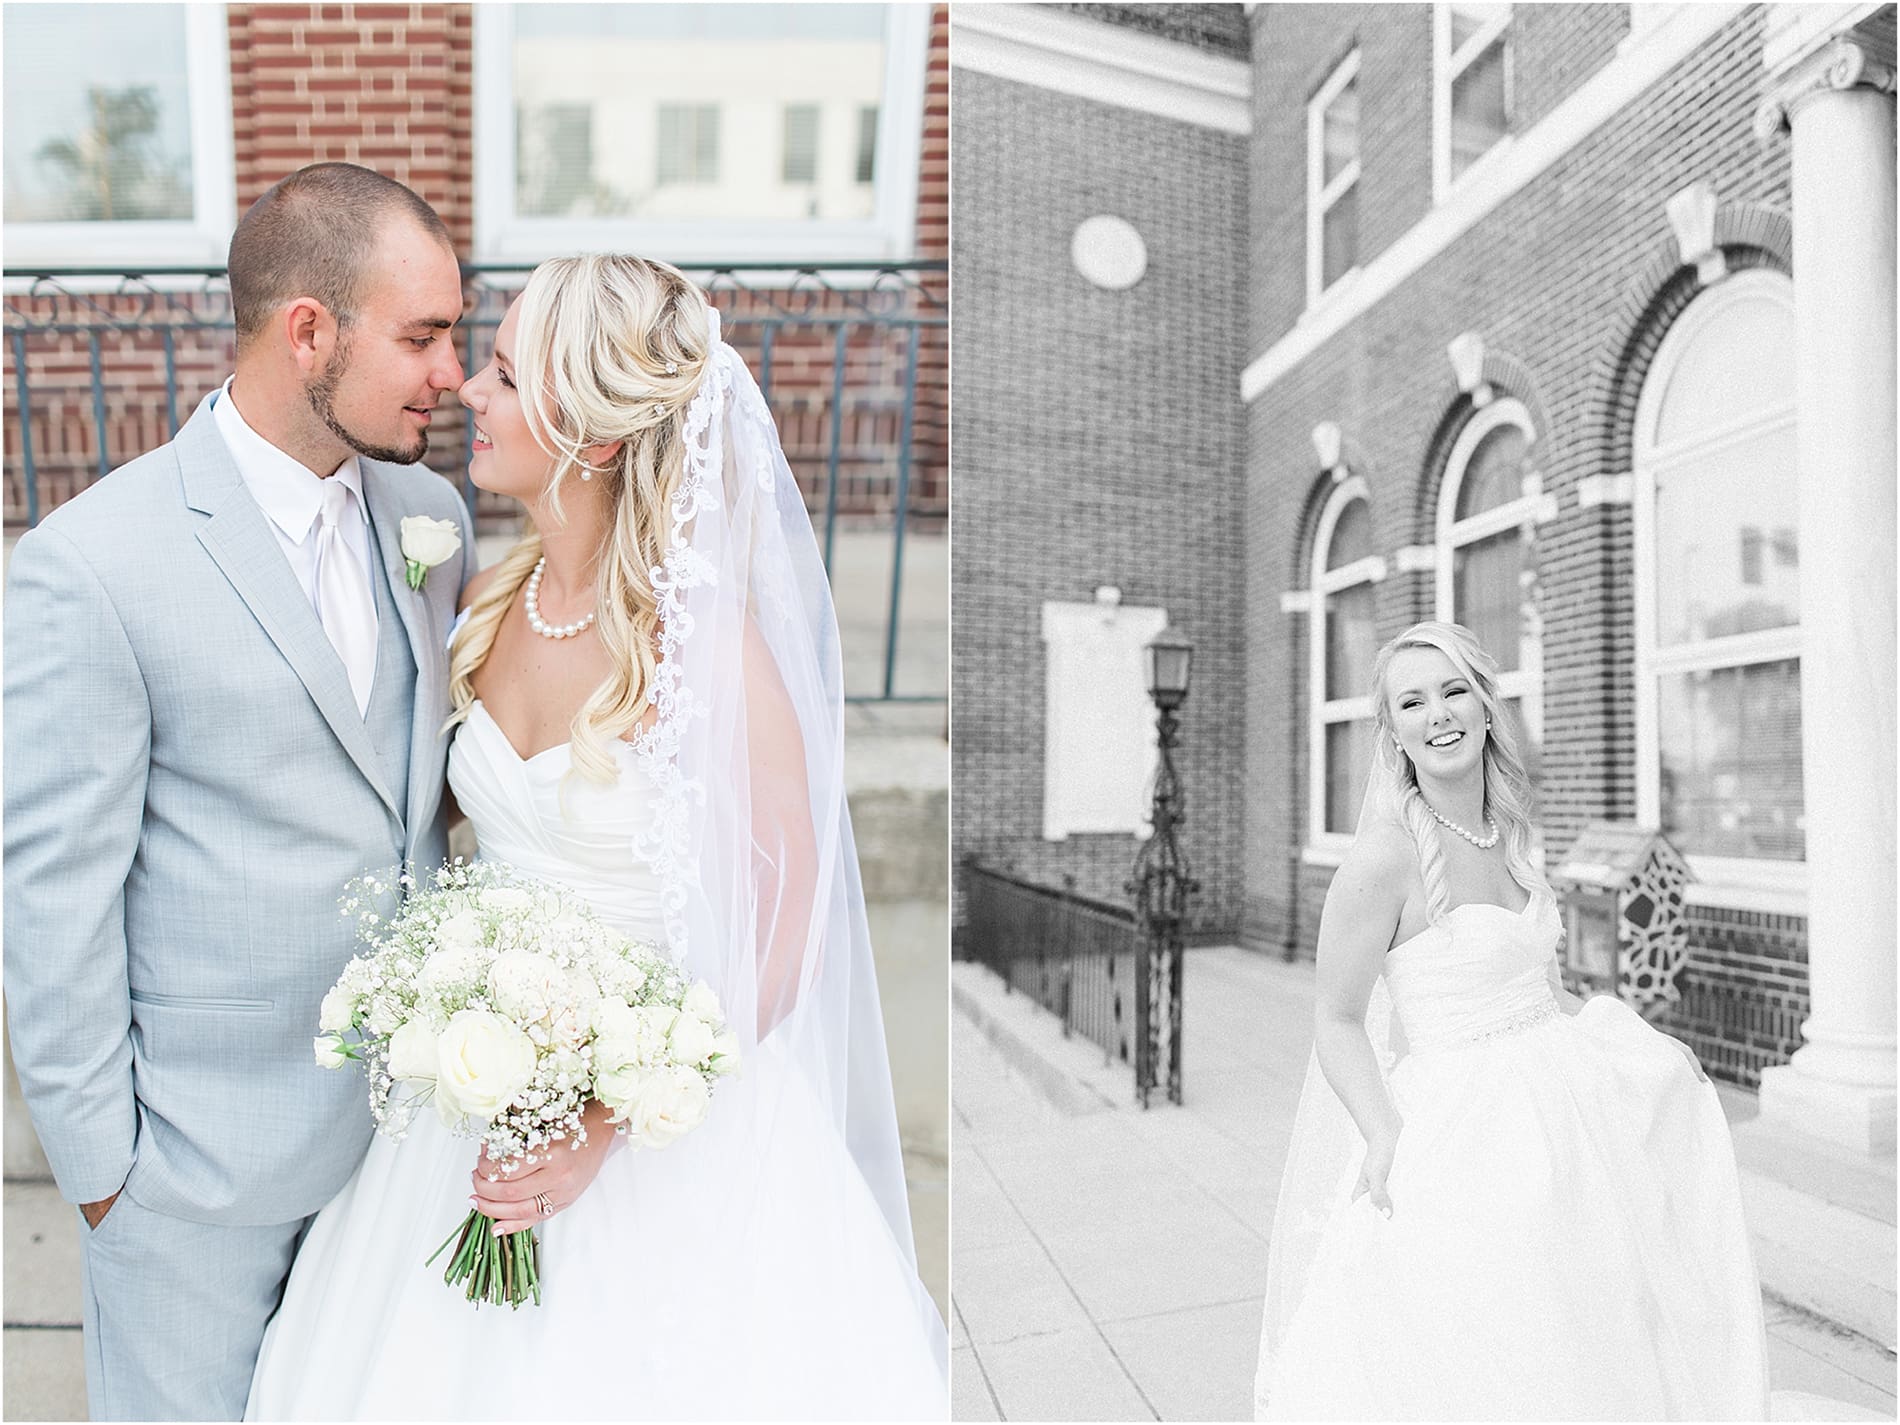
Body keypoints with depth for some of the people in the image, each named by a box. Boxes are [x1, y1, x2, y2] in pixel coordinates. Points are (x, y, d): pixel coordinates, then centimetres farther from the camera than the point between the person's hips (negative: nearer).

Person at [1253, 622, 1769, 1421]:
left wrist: (1650, 1047, 17)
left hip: (1559, 1093, 8)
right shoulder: (1386, 854, -19)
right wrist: (1386, 1136, -28)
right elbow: (1337, 1022, -15)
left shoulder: (1506, 832, 5)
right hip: (1455, 1122, -8)